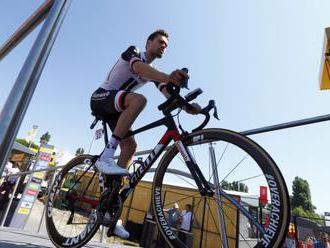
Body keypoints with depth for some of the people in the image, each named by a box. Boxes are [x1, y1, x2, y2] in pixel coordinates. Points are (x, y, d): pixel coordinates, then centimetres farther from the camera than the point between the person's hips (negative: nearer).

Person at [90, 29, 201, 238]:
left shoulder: (153, 71, 12)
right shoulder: (133, 52, -5)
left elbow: (168, 92, -7)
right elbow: (139, 68, -32)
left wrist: (186, 105, -28)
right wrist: (168, 77, -52)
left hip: (115, 108, 7)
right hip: (101, 98, -7)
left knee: (130, 145, -9)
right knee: (139, 99, -34)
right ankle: (106, 157, -35)